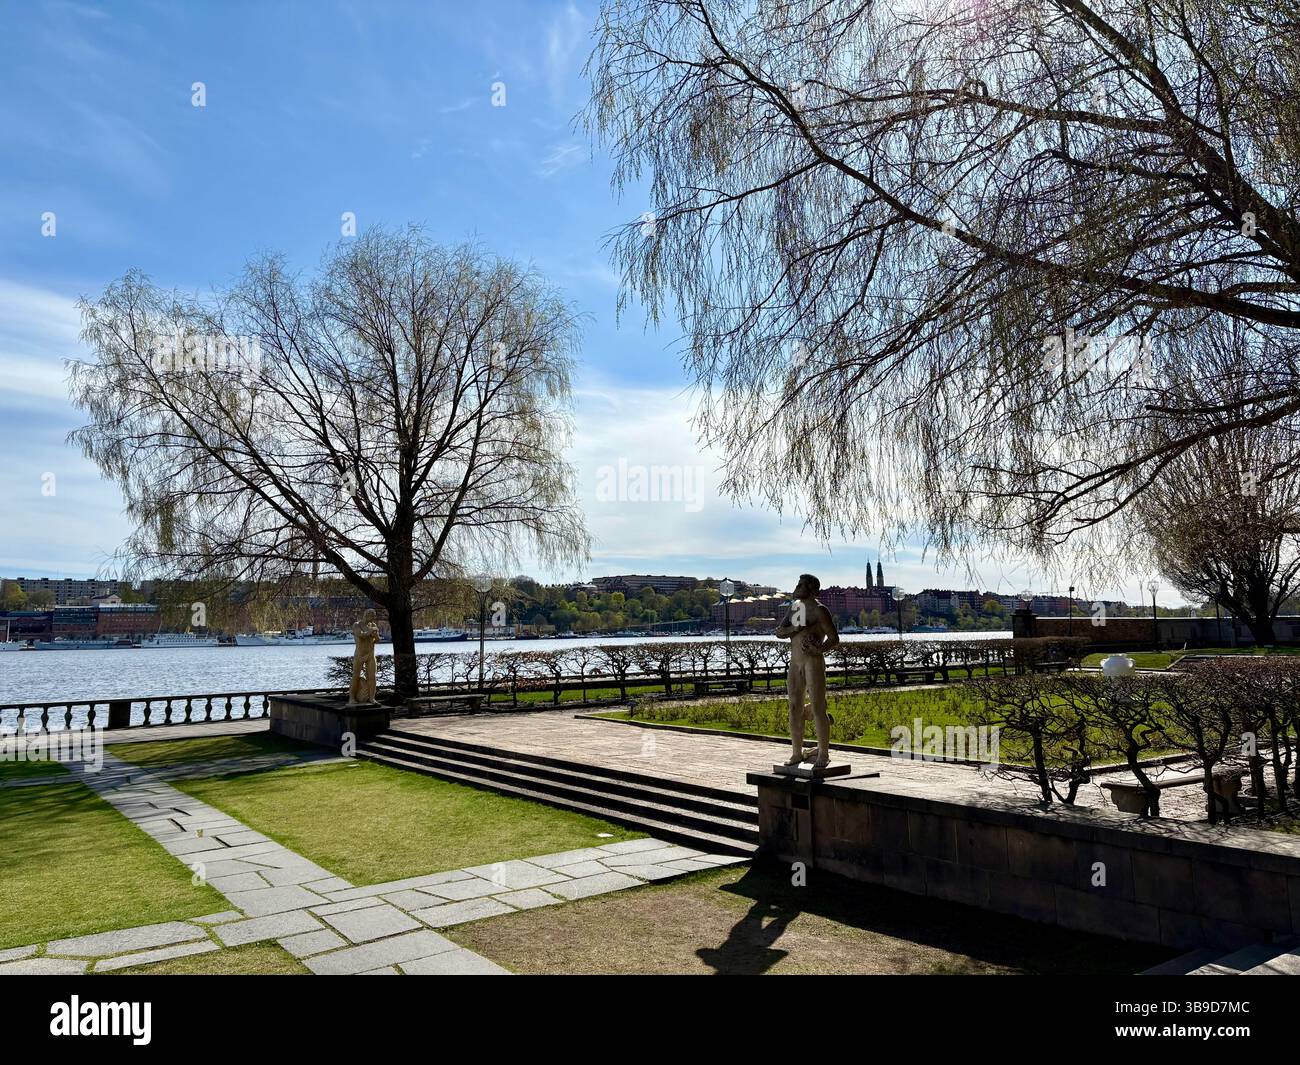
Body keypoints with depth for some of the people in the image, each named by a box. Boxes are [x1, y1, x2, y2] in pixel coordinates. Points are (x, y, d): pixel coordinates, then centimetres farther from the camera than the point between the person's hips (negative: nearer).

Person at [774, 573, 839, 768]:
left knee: (818, 708, -7)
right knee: (795, 708, 6)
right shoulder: (795, 606, 13)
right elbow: (779, 632, 7)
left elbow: (834, 639, -12)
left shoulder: (820, 610, -10)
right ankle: (797, 753, 13)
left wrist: (818, 650, -29)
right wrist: (795, 629, -12)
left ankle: (823, 755, 0)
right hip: (795, 663, 7)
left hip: (814, 663, -7)